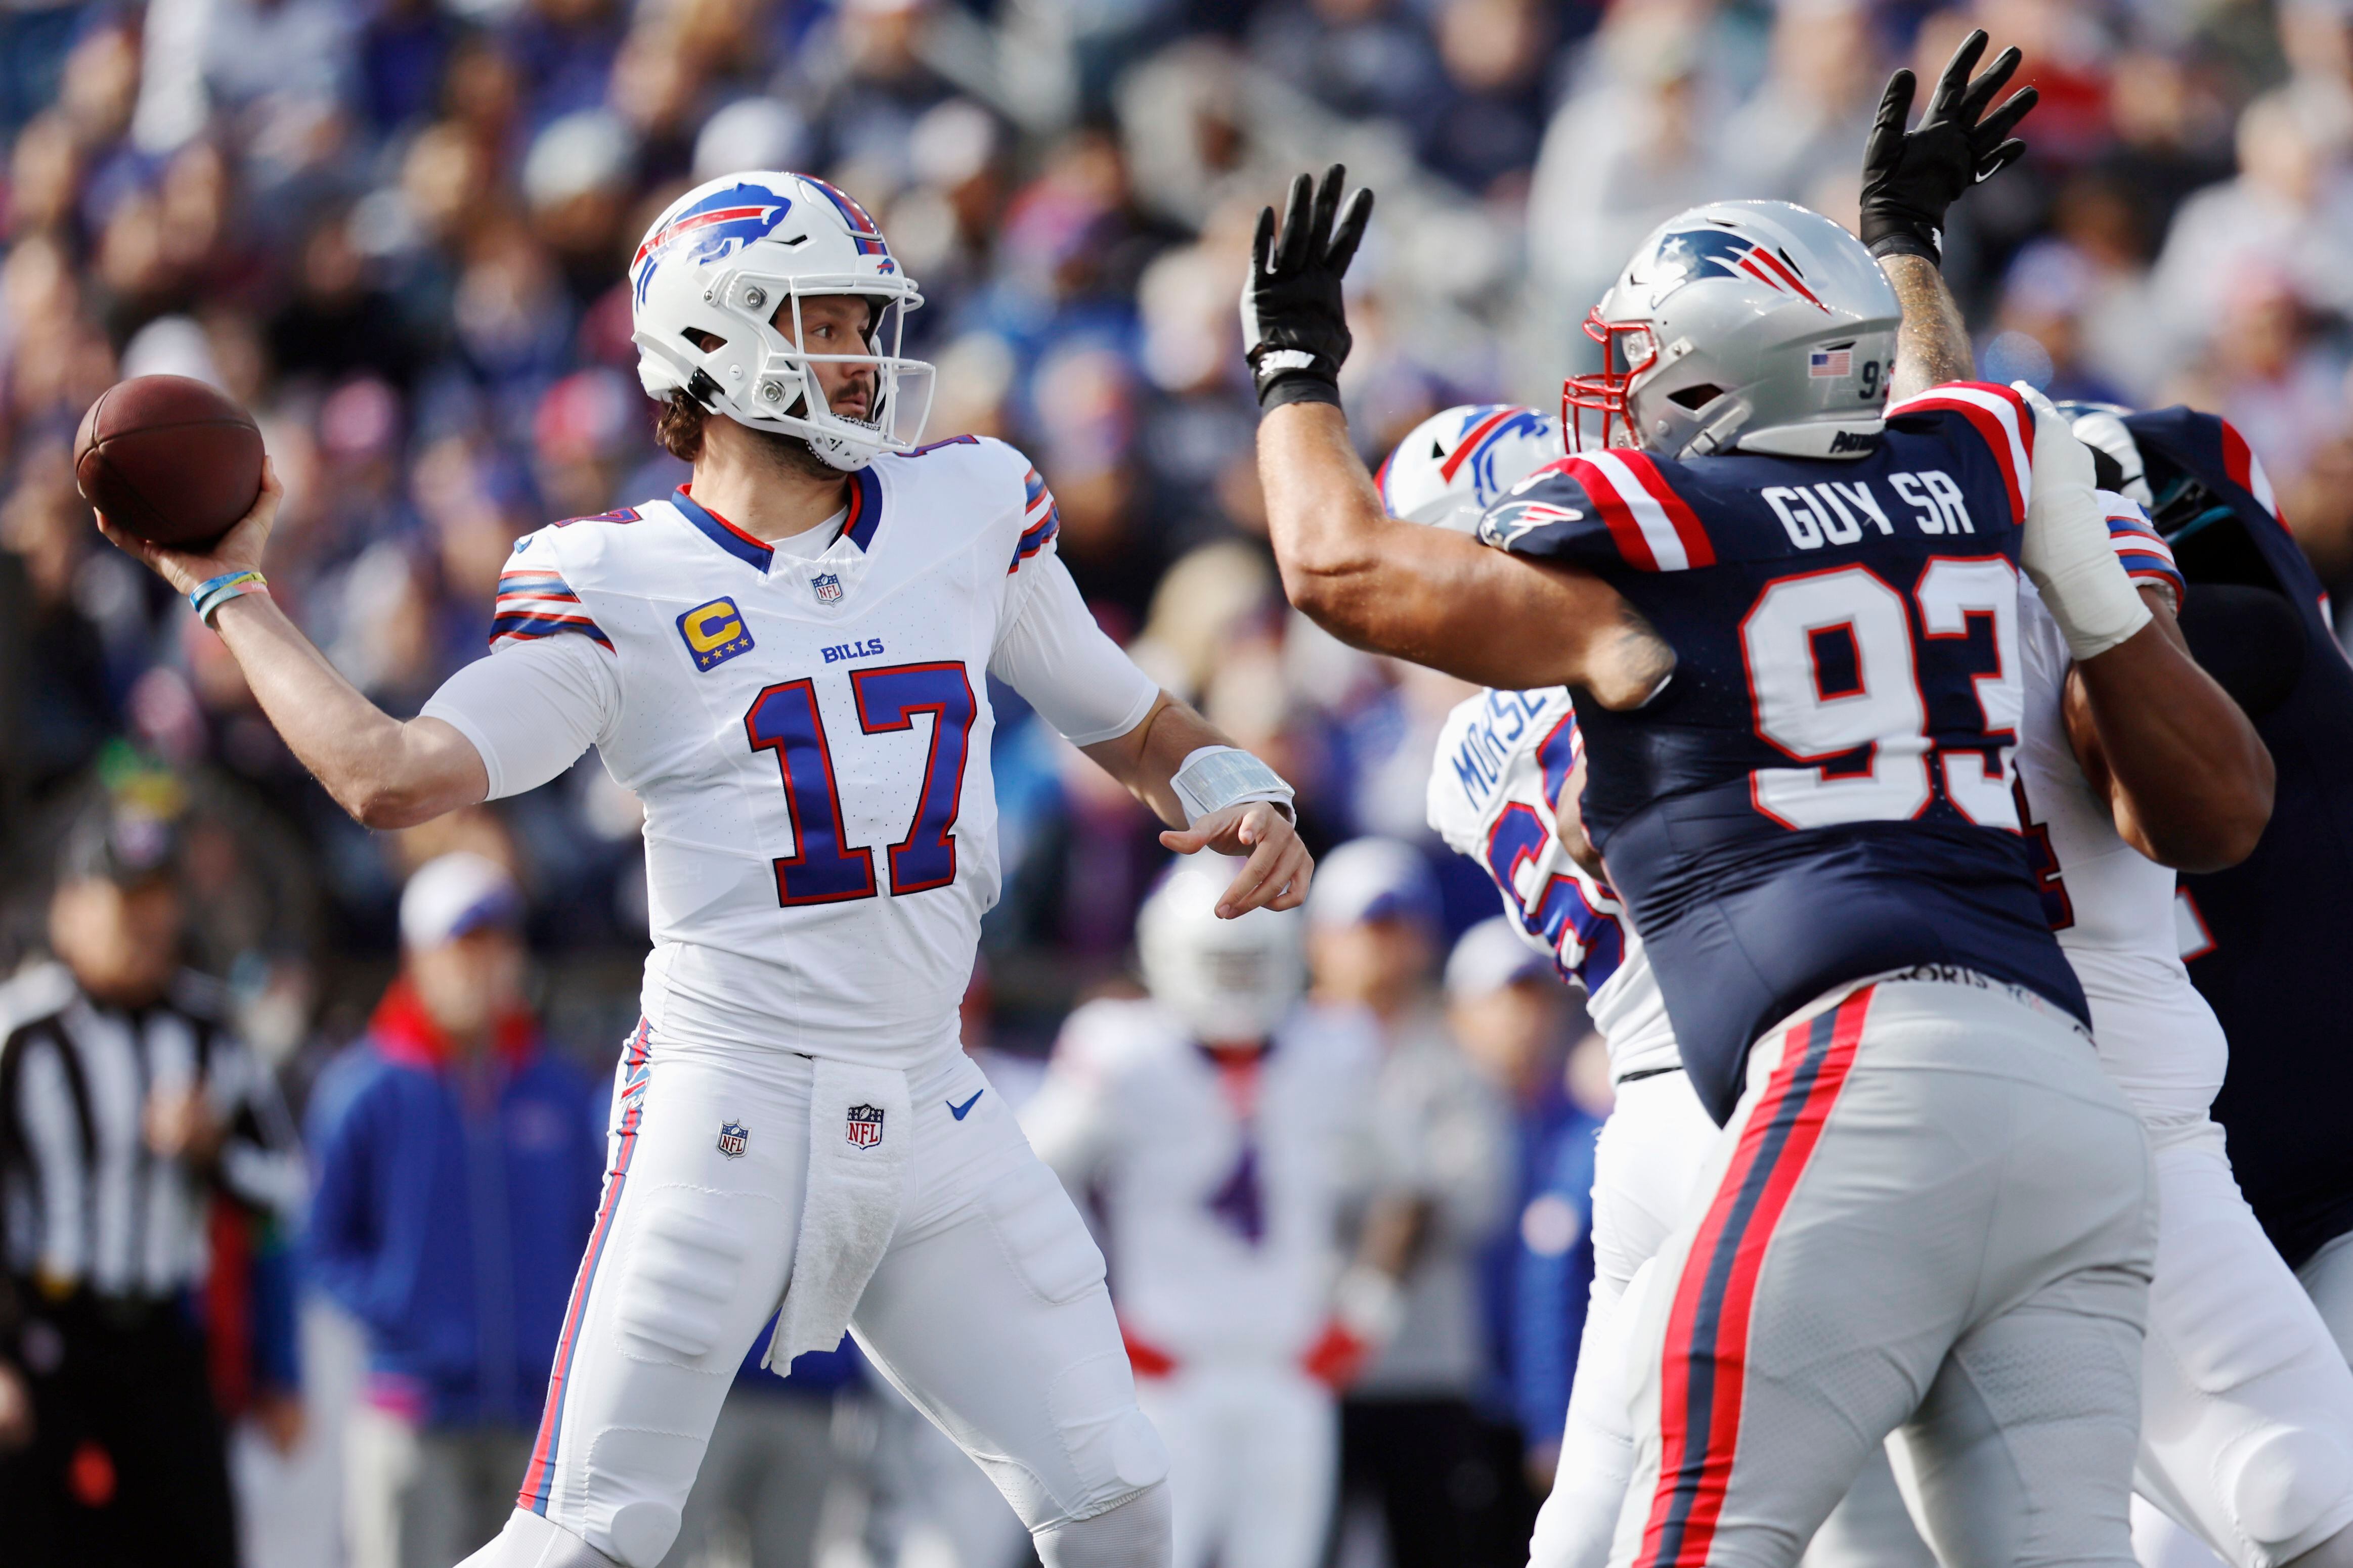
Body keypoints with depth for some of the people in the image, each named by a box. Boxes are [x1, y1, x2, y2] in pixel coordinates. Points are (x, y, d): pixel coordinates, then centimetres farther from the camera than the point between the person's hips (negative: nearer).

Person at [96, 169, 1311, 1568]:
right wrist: (232, 590, -6)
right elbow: (396, 774, -13)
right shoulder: (612, 587, -2)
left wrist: (1244, 801, 0)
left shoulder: (971, 510, 10)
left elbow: (1132, 725, 20)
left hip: (931, 1114, 4)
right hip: (730, 1101, -4)